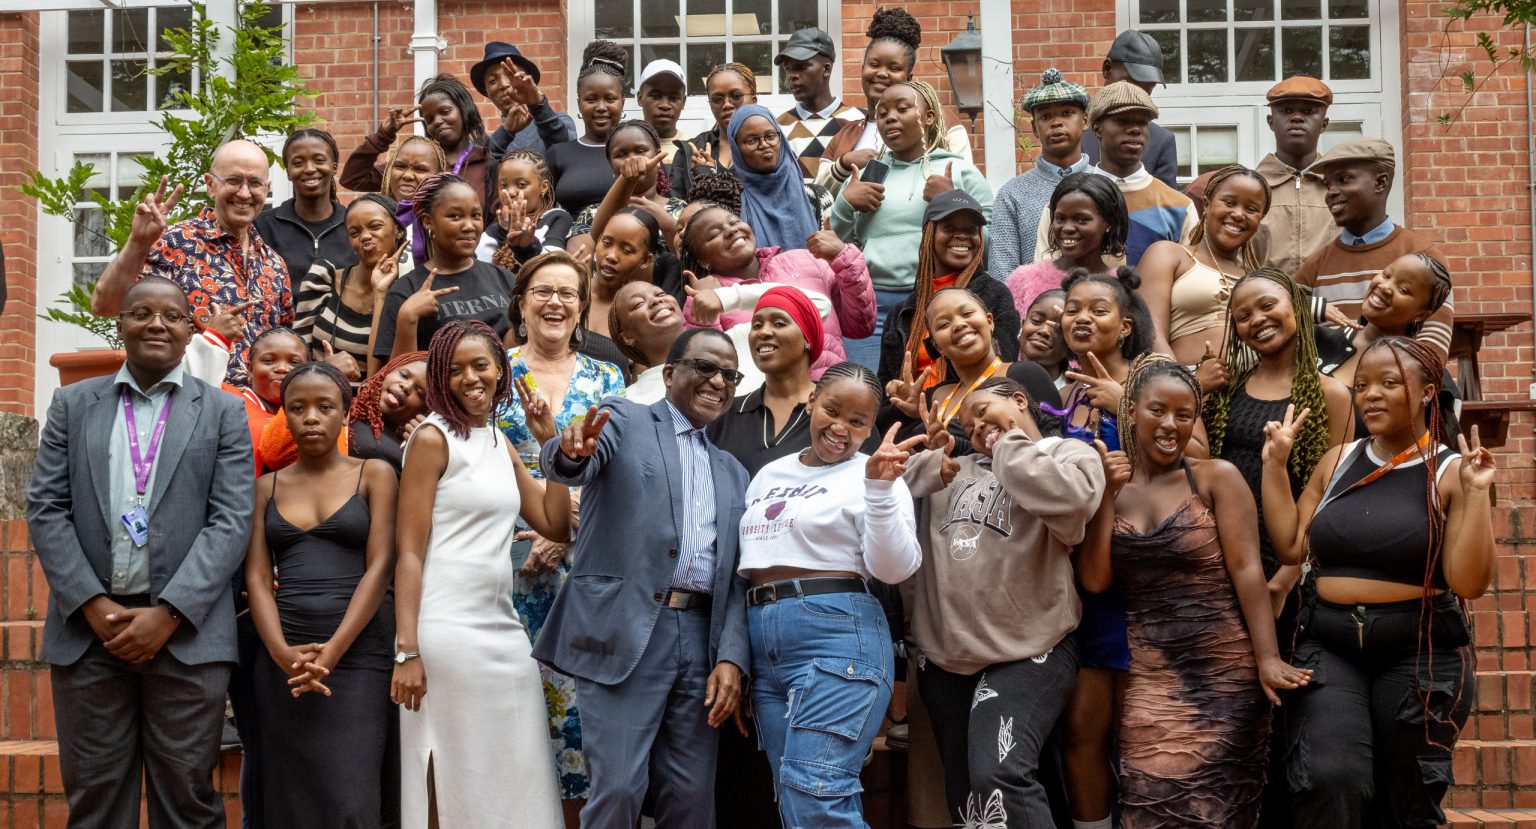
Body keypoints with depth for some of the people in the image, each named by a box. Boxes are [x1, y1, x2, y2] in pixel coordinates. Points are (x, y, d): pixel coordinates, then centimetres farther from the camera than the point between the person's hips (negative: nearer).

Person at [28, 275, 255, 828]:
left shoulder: (223, 413, 6)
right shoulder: (72, 405, 12)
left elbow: (231, 522, -2)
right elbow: (45, 510, 5)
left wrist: (168, 614, -12)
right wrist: (94, 606, -7)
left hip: (187, 631, -1)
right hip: (87, 625, 2)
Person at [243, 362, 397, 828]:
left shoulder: (373, 475, 6)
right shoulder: (267, 487, 13)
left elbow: (380, 567, -4)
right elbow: (257, 577, 4)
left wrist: (331, 651, -14)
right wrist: (282, 652, -13)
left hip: (358, 649, -3)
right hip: (283, 659, 3)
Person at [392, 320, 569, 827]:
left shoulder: (501, 445, 15)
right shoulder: (433, 439, -5)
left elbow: (556, 525, 17)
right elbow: (409, 552, -10)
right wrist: (407, 651, -17)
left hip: (504, 630, 7)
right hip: (447, 631, -7)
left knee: (518, 784, 8)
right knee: (457, 785, 1)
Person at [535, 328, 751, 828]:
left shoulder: (733, 473, 21)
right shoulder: (625, 421, 7)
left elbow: (736, 577, 15)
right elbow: (564, 468, -13)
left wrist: (731, 658, -1)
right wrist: (572, 452, -38)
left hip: (700, 638, 5)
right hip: (624, 632, -5)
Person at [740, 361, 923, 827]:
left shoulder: (874, 475, -1)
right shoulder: (769, 475, 18)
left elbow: (894, 569, -12)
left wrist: (880, 489, -22)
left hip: (838, 636, -7)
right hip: (763, 641, 7)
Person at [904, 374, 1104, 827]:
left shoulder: (1069, 453, 3)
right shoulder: (953, 470, 18)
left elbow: (1071, 500, -21)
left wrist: (1009, 447, -8)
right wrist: (927, 464, -4)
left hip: (1027, 653, -6)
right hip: (944, 654, 6)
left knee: (999, 777, -24)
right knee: (963, 792, 13)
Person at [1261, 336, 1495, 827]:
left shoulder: (1450, 472, -5)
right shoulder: (1338, 462, 7)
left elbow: (1469, 583, -12)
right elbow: (1290, 548, 6)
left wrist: (1476, 495, -20)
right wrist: (1275, 465, 4)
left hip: (1419, 655, -2)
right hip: (1329, 646, 2)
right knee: (1329, 783, -20)